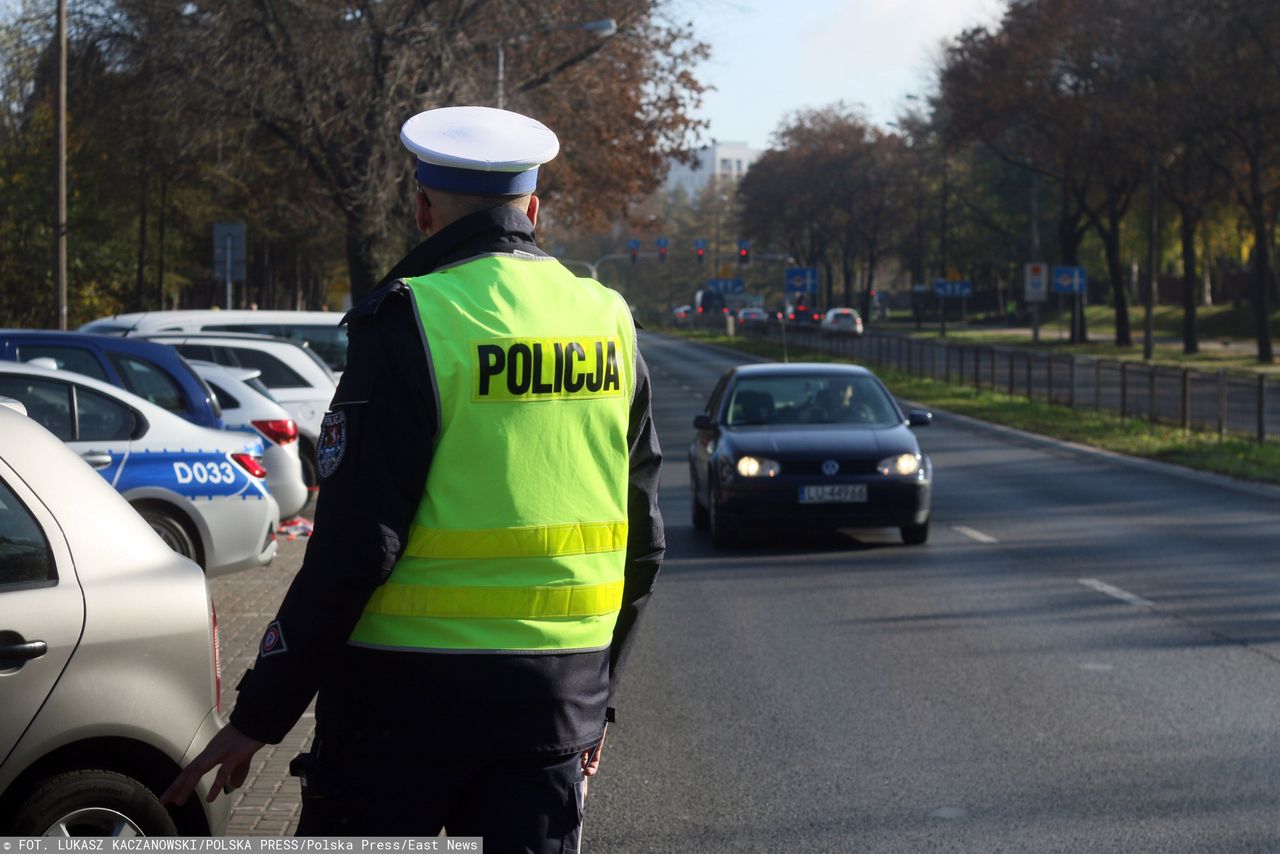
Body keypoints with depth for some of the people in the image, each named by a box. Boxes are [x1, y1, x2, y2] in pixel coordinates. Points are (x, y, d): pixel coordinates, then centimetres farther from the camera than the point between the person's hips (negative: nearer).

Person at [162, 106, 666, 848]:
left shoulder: (411, 322, -11)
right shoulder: (609, 324, 7)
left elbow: (352, 543, -15)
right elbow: (641, 542, 13)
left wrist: (260, 714, -8)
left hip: (411, 700, -5)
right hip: (554, 699, 5)